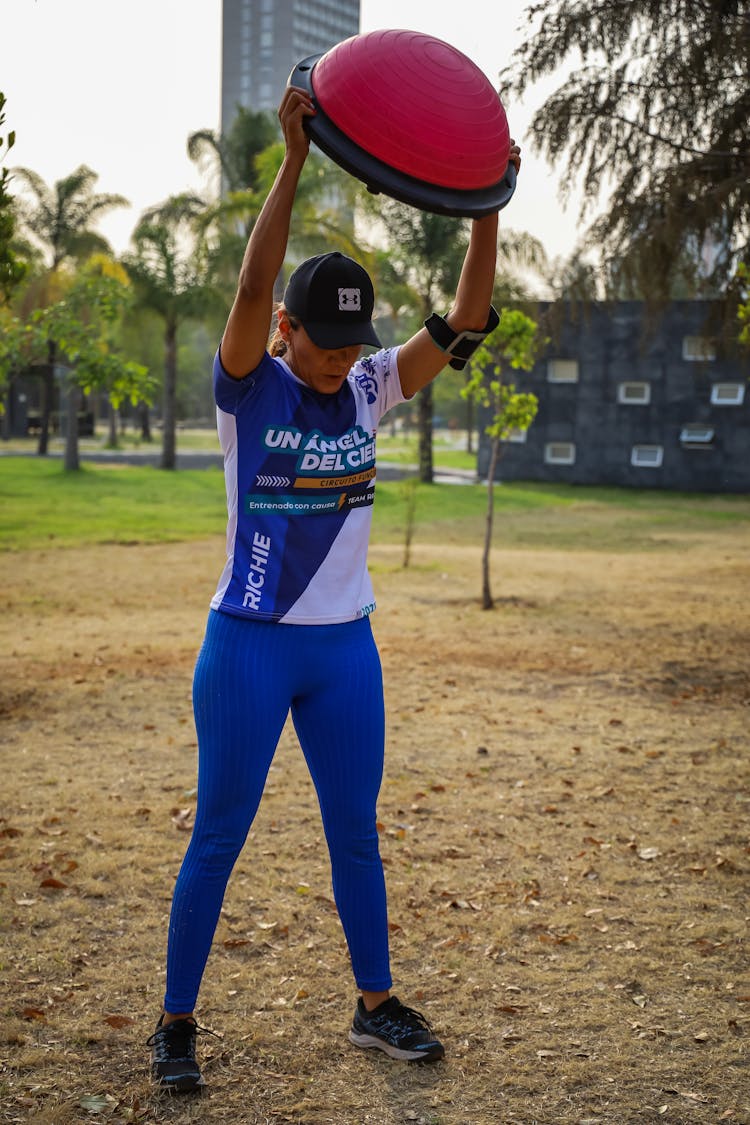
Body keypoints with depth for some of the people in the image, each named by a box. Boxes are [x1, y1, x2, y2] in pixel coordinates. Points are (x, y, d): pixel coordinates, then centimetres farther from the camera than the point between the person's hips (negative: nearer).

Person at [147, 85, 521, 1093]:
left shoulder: (369, 390, 3)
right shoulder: (248, 386, -9)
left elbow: (465, 321, -5)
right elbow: (252, 286, -26)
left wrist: (485, 206, -17)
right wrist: (294, 158, -33)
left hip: (345, 648, 4)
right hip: (250, 644, -4)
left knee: (356, 832, 14)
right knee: (218, 837, 3)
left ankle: (375, 1004, 29)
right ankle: (177, 1021, 18)